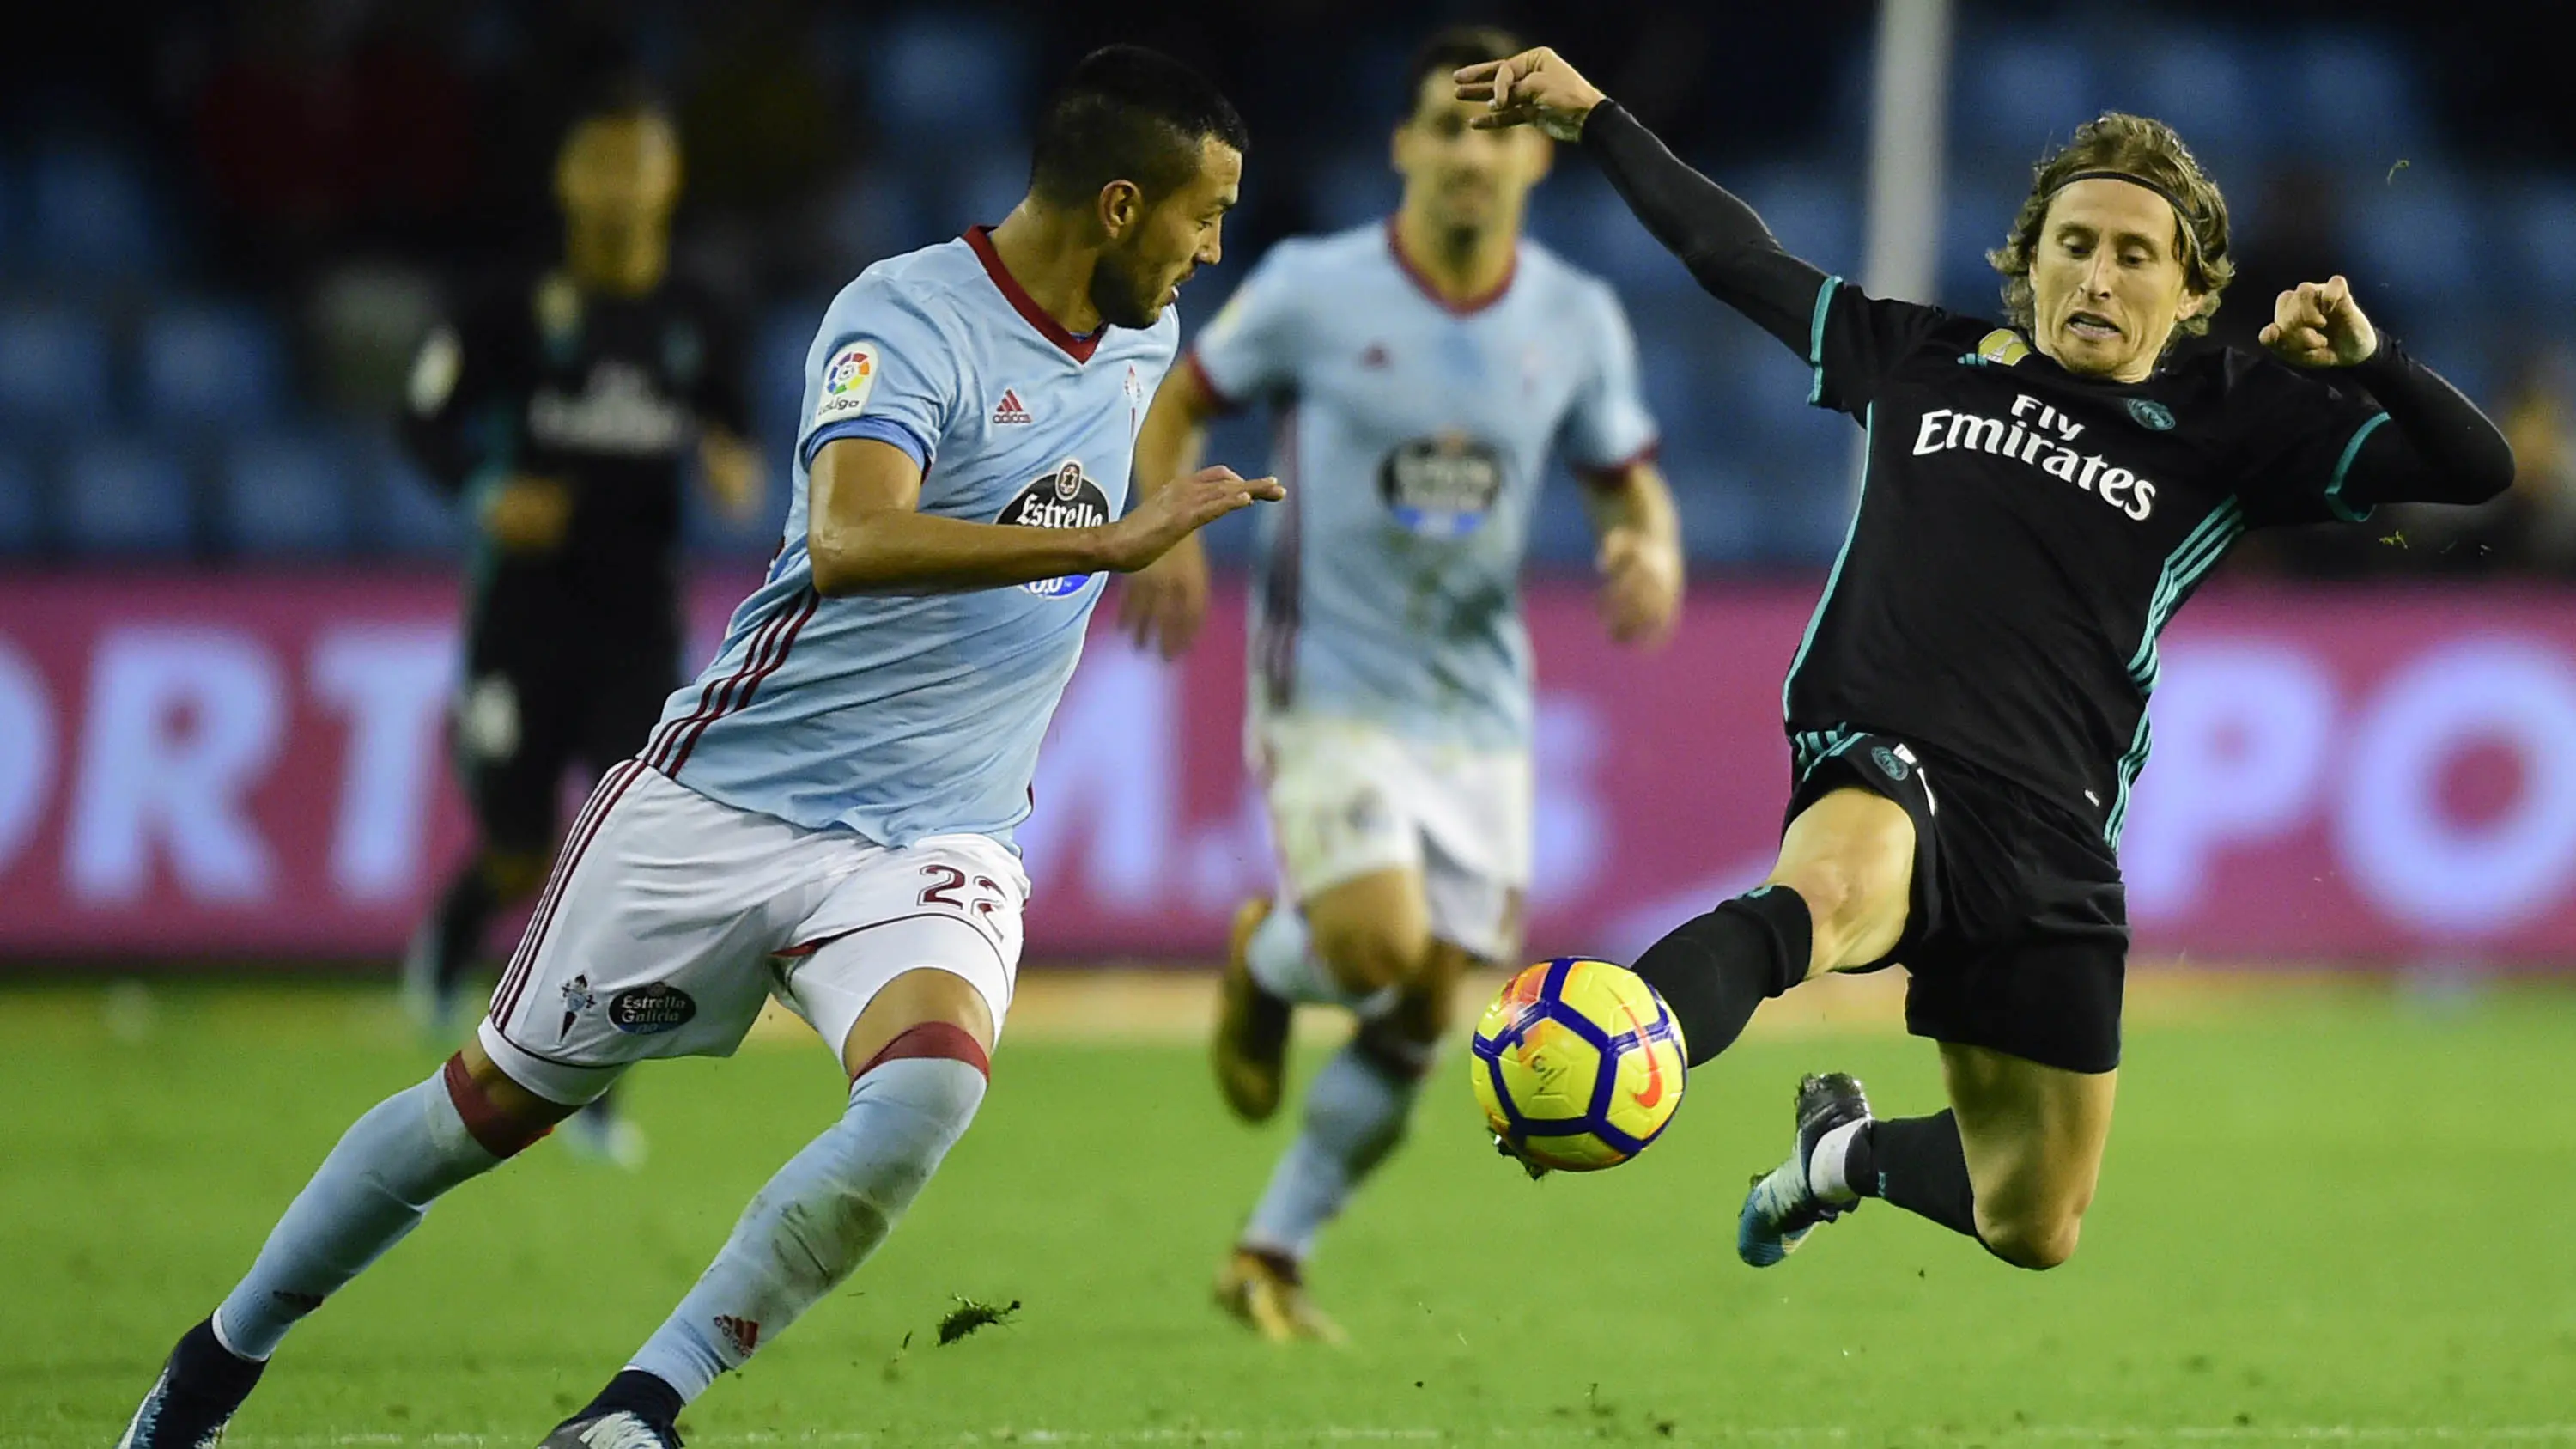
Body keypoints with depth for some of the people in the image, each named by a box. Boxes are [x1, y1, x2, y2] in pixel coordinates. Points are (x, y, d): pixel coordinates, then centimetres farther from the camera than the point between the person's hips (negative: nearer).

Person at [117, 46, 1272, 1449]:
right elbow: (850, 540, -35)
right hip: (727, 798, -4)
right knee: (491, 1104, 7)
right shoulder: (905, 315, -17)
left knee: (930, 1087, -28)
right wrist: (1113, 539, -35)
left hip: (933, 839, 5)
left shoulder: (1145, 343, 7)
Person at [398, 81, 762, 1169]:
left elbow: (728, 441, 17)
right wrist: (486, 495, -16)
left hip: (639, 621, 2)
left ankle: (593, 1095, 5)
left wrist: (737, 477, -7)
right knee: (519, 858, -1)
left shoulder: (697, 325, 6)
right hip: (528, 615, -2)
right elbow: (428, 418, 1)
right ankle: (448, 944, 36)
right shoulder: (516, 311, -3)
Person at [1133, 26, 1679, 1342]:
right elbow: (1178, 403, 5)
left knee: (1418, 1022, 3)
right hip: (1329, 688, -4)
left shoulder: (1576, 323, 0)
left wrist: (1651, 551, -12)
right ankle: (1265, 961, 14)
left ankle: (1270, 1258, 19)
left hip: (1476, 711, 4)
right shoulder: (1312, 291, -8)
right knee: (1381, 948, -24)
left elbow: (1628, 482, 11)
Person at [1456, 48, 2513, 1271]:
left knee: (2031, 1235, 12)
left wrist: (2366, 362, -12)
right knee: (1827, 892, -43)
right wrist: (1590, 117, 29)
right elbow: (1730, 254, 28)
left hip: (2053, 839, 3)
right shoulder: (1922, 363, 15)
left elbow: (2478, 469, 6)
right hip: (1881, 772, -3)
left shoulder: (2234, 426, 11)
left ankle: (1845, 1150, 46)